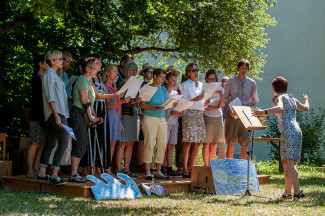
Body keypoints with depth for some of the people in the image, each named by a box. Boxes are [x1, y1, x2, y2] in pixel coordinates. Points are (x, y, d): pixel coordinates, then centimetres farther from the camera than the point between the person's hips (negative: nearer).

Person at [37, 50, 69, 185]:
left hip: (57, 113, 10)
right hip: (56, 113, -10)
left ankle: (42, 173, 13)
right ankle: (54, 175, -13)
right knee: (63, 142, -12)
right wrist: (56, 116, -22)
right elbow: (50, 97, -17)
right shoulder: (50, 74, -10)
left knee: (50, 143, 10)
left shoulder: (54, 75, 21)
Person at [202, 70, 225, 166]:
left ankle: (211, 164, 11)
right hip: (207, 117, -4)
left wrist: (220, 94, -10)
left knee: (215, 142, 3)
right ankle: (206, 165, -4)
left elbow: (223, 105, 4)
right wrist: (216, 108, -10)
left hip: (218, 118, 4)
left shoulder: (220, 89, 12)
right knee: (207, 142, -7)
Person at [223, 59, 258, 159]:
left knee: (244, 142, -3)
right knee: (231, 141, -3)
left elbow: (255, 99, 14)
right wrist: (230, 109, -7)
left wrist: (248, 106, -6)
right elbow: (225, 97, 9)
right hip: (232, 113, 0)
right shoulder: (231, 81, 8)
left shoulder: (252, 83, 8)